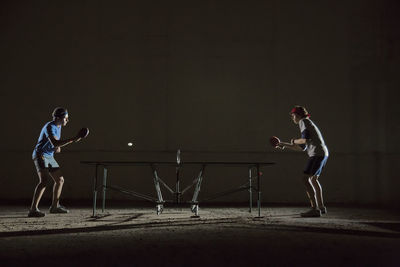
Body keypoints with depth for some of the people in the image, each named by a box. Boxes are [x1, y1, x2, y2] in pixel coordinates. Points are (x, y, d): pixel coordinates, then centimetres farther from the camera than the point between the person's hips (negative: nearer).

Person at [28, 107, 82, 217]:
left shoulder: (58, 127, 11)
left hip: (49, 157, 10)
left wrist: (58, 147, 1)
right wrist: (73, 140, -36)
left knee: (60, 180, 13)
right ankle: (33, 210, -25)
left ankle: (54, 206, 27)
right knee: (44, 181, -24)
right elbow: (55, 143, -33)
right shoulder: (49, 127, -19)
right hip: (40, 156, -10)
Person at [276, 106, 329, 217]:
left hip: (317, 153, -10)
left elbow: (305, 139, -18)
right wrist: (285, 145, 27)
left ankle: (315, 209, -19)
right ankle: (321, 207, 30)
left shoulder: (303, 121, -2)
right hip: (323, 154, 10)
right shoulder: (307, 124, 26)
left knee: (306, 179, -14)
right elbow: (302, 148, 26)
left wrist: (294, 141, 1)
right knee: (314, 179, 22)